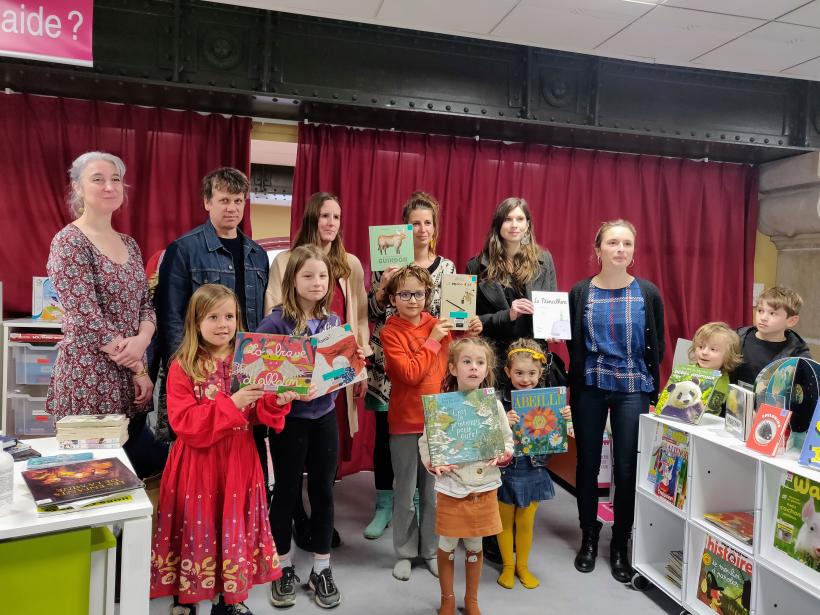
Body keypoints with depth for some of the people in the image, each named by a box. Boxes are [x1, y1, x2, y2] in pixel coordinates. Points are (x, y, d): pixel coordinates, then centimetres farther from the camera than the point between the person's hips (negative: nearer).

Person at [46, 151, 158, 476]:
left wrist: (142, 339, -13)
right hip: (89, 379, -7)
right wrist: (138, 369, -12)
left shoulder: (129, 243, 11)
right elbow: (88, 319, -17)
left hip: (130, 378, 7)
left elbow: (146, 303, 9)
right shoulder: (69, 242, -11)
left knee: (140, 469, 11)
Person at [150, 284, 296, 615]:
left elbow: (256, 415, 7)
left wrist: (276, 402, -15)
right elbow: (184, 423, -18)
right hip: (198, 462, -3)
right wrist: (231, 404, -27)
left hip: (238, 460, 4)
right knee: (197, 528, 7)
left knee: (235, 526, 12)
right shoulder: (182, 367, -9)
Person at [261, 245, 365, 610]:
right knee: (286, 492, 10)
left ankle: (321, 569, 29)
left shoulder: (333, 321, 3)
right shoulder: (276, 322, -12)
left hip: (325, 416, 4)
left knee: (323, 490, 12)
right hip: (289, 418, -4)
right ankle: (284, 568, 30)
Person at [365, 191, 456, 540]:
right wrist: (382, 287, -17)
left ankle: (418, 504, 26)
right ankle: (384, 506, 20)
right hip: (388, 363, -1)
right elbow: (372, 313, 0)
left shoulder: (446, 267, 5)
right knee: (385, 433, 4)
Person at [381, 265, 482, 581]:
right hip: (404, 422, -3)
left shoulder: (439, 325, 2)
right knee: (405, 492, 10)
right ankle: (405, 552, 27)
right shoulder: (390, 332, -9)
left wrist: (470, 335, -5)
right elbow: (410, 374, -19)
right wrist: (432, 340, -17)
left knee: (434, 491, 12)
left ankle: (431, 549, 29)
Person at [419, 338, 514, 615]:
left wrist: (504, 455, -12)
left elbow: (507, 441, 7)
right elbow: (425, 443, -4)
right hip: (451, 489, -2)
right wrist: (432, 464, -21)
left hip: (484, 488, 2)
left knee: (475, 547, 17)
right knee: (446, 548, 13)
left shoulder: (494, 405, -3)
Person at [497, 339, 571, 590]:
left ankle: (523, 565, 38)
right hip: (506, 470, -2)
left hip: (534, 471, 2)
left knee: (526, 522, 17)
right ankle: (507, 566, 36)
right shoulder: (500, 401, -16)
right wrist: (503, 424, -38)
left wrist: (565, 418, -16)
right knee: (505, 520, 16)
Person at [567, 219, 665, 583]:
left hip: (632, 390, 0)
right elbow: (571, 345, 1)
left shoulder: (647, 293, 0)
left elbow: (657, 346, 5)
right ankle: (589, 537, 29)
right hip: (589, 389, 0)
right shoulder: (580, 292, -1)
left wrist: (651, 388, -2)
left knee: (627, 468, 5)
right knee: (587, 463, 9)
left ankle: (620, 546, 23)